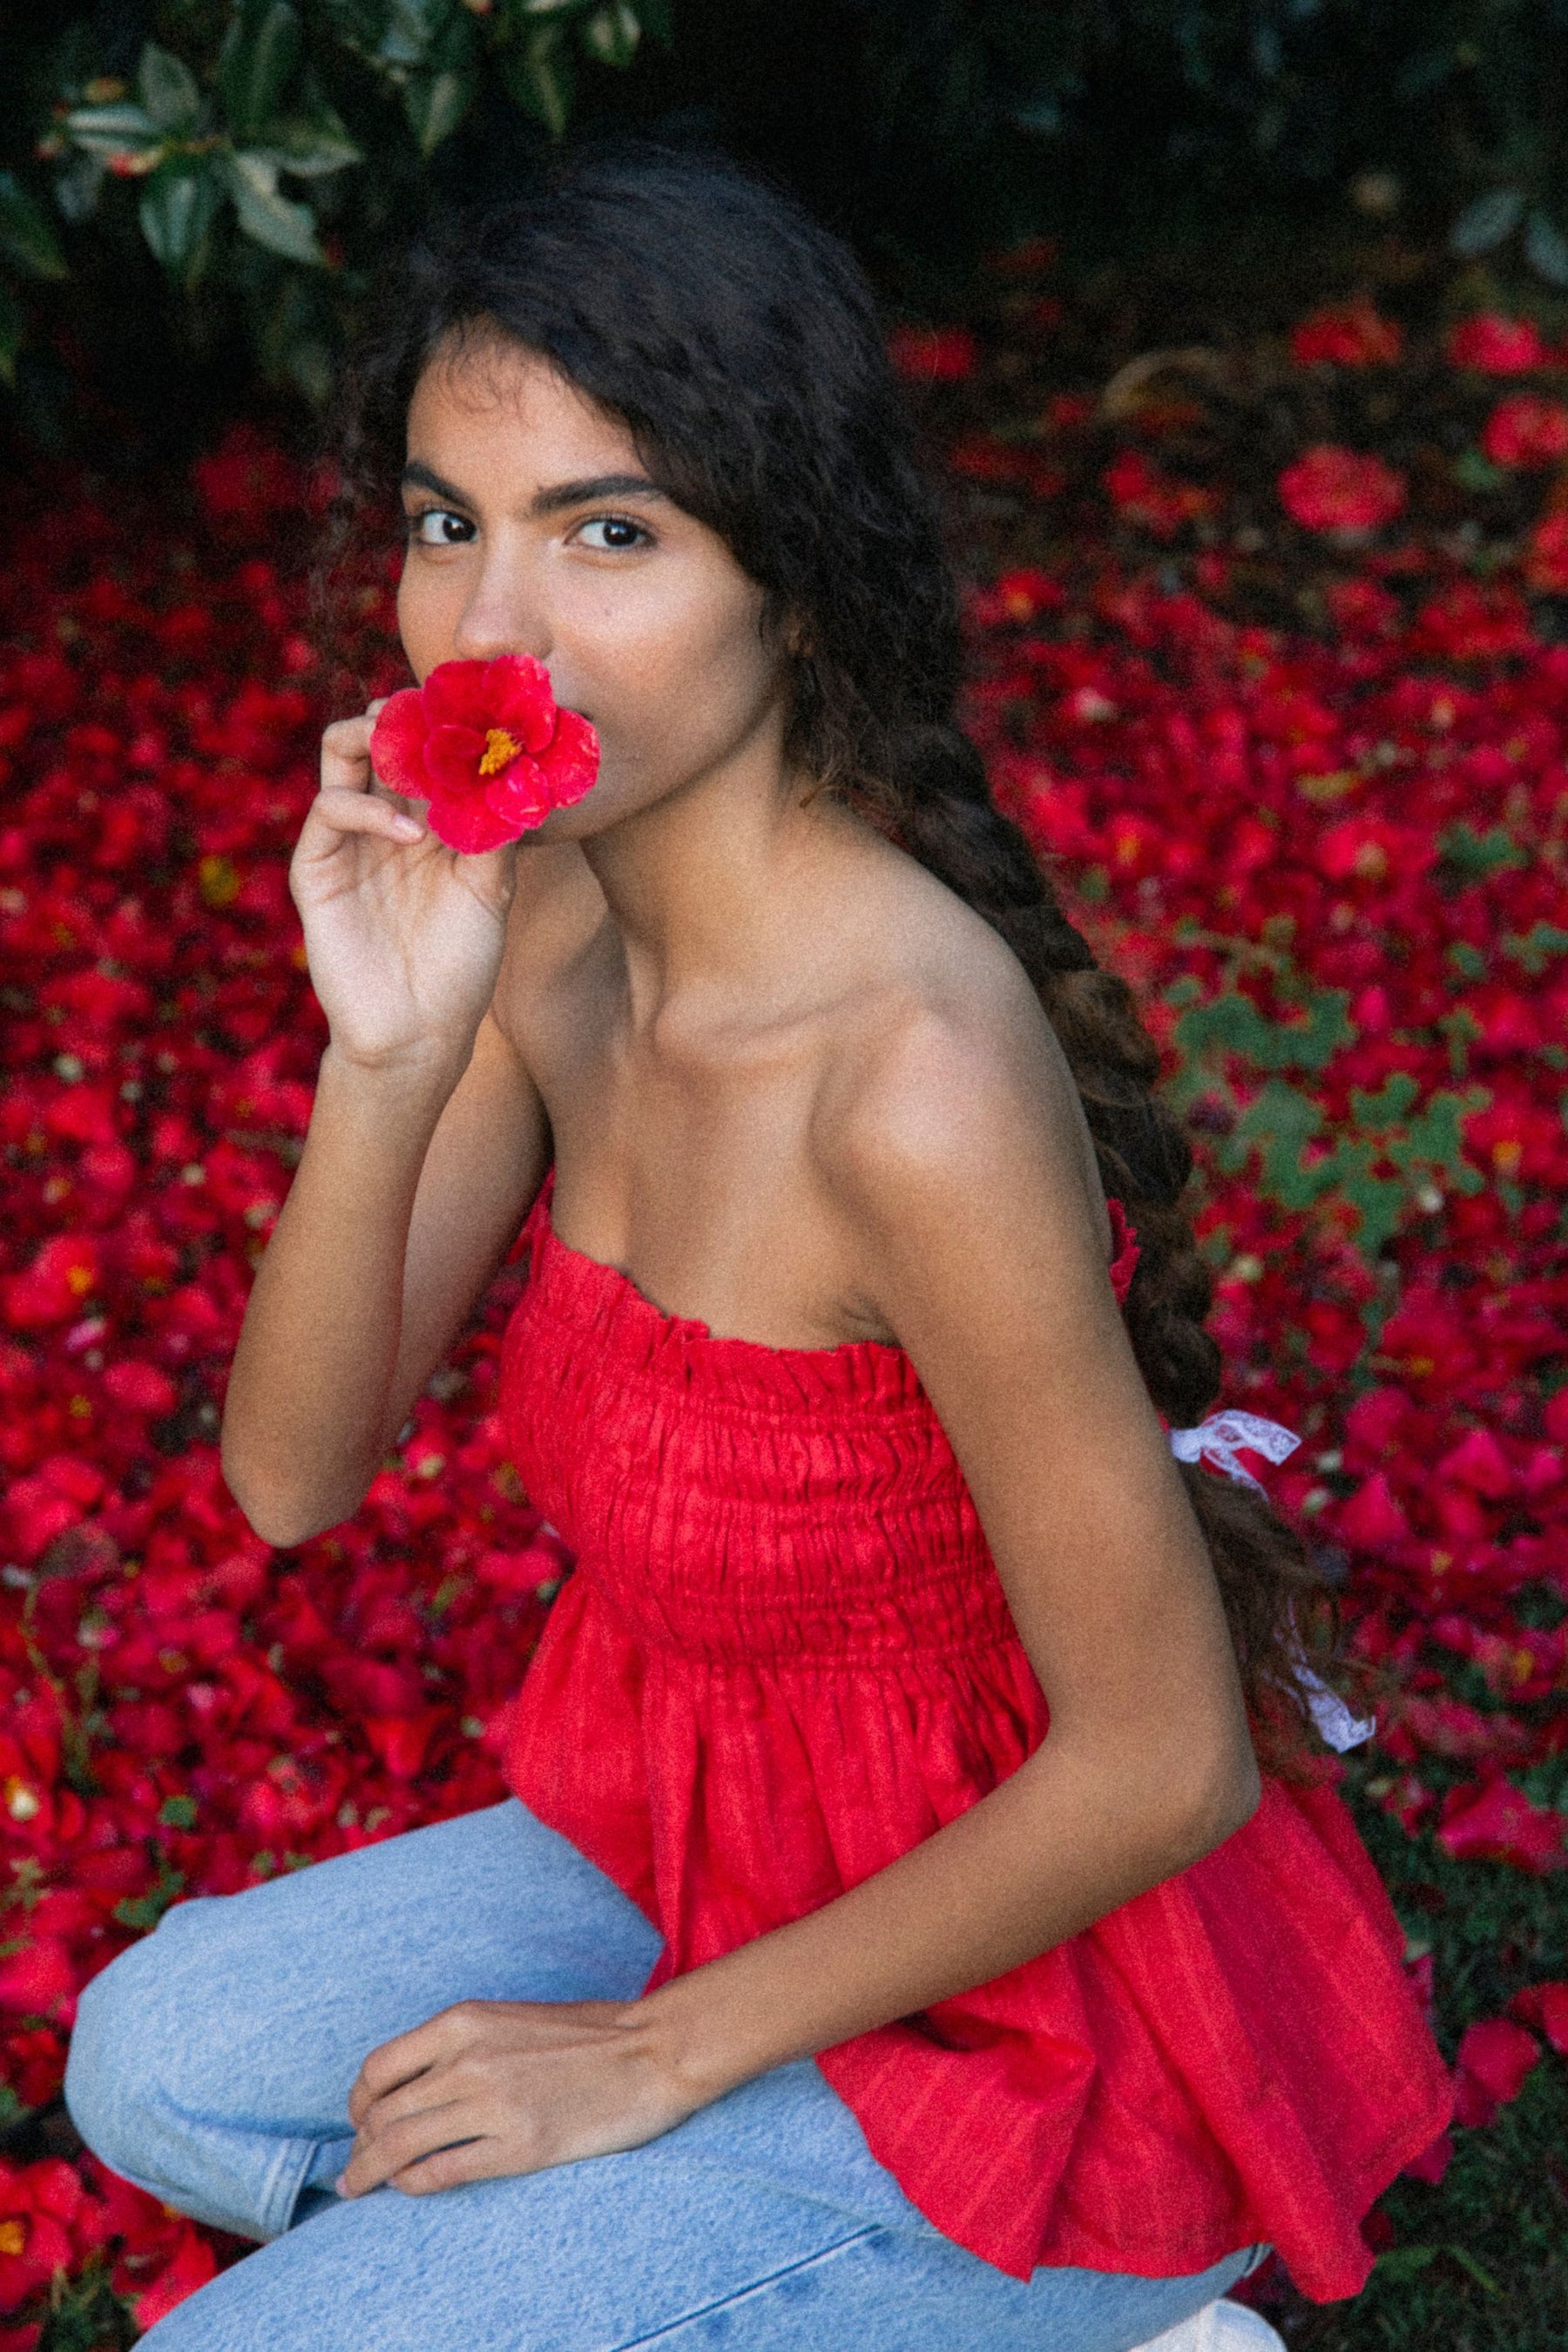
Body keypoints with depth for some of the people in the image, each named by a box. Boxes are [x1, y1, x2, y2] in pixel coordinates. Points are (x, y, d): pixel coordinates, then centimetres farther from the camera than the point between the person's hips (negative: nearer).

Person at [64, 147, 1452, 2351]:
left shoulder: (911, 1074, -33)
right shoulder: (549, 907, -8)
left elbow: (1162, 1761, -25)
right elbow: (292, 1474, -5)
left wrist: (661, 2052, -14)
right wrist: (387, 1061, -24)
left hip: (1040, 1992, -8)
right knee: (161, 2059, 11)